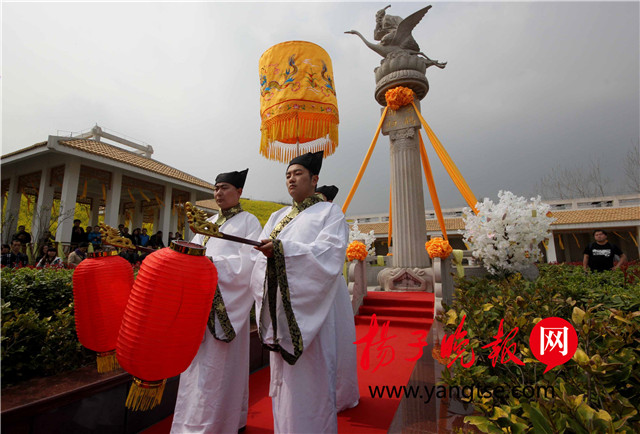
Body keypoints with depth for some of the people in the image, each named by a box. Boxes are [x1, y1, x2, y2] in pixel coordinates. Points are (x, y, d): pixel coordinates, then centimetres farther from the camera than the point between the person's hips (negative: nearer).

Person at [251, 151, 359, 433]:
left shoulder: (329, 212, 1)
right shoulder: (278, 217, 19)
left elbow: (329, 252, -15)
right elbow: (259, 254, 9)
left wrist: (283, 249, -24)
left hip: (310, 308, -5)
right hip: (280, 308, 6)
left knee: (309, 375, 0)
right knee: (282, 375, 13)